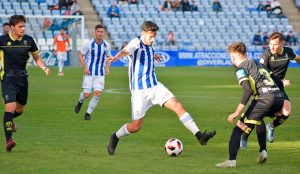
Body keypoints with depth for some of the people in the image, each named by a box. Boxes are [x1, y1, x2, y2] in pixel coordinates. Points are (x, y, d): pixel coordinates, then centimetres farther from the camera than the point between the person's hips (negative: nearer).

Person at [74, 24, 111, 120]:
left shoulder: (107, 45, -2)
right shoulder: (89, 44, -10)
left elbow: (108, 57, 15)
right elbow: (80, 55, -1)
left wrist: (107, 67, -3)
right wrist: (85, 67, -13)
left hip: (100, 74, 2)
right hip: (89, 72, -2)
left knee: (97, 93, -14)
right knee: (87, 94, -5)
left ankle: (88, 113, 2)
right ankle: (80, 101, 34)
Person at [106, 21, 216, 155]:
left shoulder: (150, 46, 8)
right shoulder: (136, 43, -14)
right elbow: (126, 51, -37)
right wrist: (116, 57, -59)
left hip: (155, 87, 6)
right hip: (139, 90, -6)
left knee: (178, 106, -10)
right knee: (136, 126, -2)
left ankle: (199, 136, -13)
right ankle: (115, 137, 26)